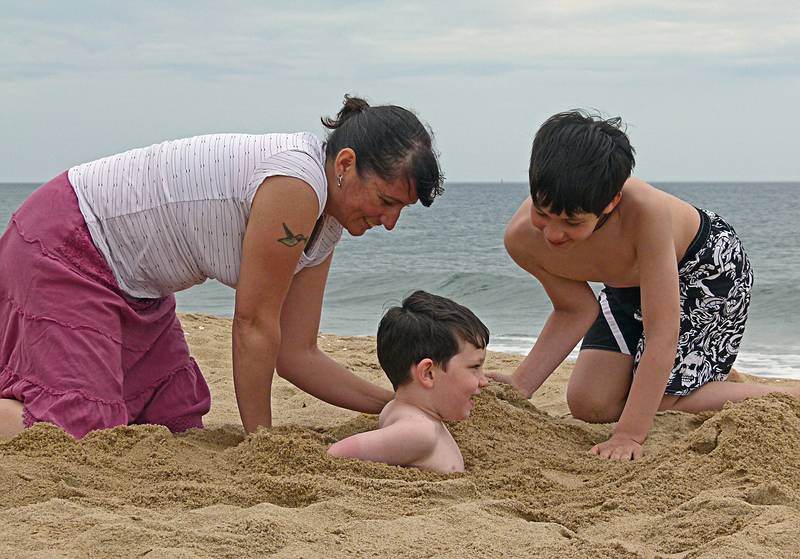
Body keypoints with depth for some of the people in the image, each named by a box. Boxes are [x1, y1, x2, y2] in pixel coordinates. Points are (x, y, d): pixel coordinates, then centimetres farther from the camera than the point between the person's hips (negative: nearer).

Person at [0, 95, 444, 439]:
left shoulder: (326, 227, 3)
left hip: (130, 285, 10)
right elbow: (254, 324, -21)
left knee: (178, 427, 8)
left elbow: (297, 355, 5)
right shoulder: (295, 184, -27)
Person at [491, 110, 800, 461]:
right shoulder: (522, 238, -29)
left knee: (655, 405, -12)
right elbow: (575, 310, -12)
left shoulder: (645, 211, -45)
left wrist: (628, 436, -42)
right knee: (589, 405, 1)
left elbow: (662, 333, -40)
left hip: (709, 265, -5)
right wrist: (519, 387, -23)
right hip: (629, 286, 6)